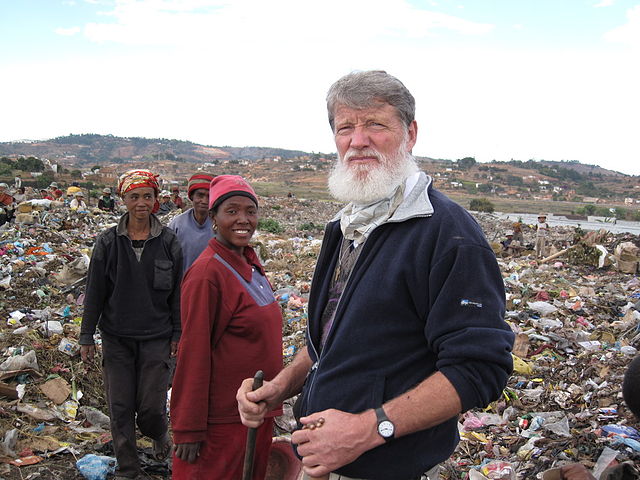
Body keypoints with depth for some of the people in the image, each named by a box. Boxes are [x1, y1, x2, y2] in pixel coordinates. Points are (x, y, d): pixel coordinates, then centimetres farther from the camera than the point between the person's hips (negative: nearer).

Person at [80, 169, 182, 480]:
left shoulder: (168, 242, -2)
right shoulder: (108, 241, -2)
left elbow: (177, 292, 3)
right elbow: (94, 292, 2)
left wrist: (177, 334, 2)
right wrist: (86, 337, 2)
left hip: (156, 338, -1)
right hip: (116, 338, 1)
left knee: (151, 407, -2)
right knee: (120, 407, 5)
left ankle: (159, 435, 33)